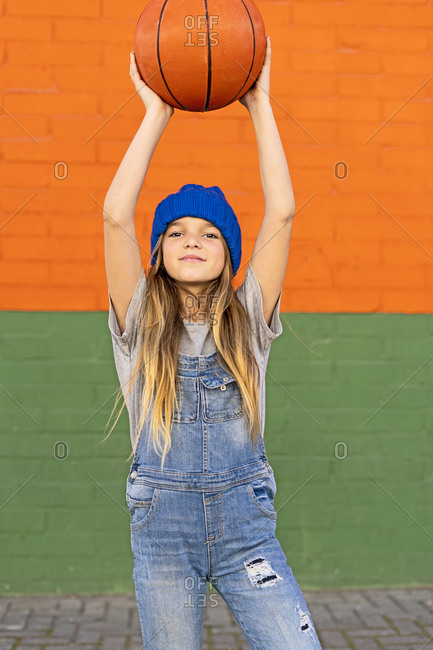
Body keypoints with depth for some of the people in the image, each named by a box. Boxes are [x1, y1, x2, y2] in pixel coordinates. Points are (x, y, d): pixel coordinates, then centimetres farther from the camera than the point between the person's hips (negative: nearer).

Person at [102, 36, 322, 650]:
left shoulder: (248, 320, 4)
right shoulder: (141, 323, 2)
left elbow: (282, 213, -5)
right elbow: (116, 216, -10)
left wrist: (259, 105, -2)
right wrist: (156, 113, -5)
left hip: (245, 523, 0)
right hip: (161, 524, 0)